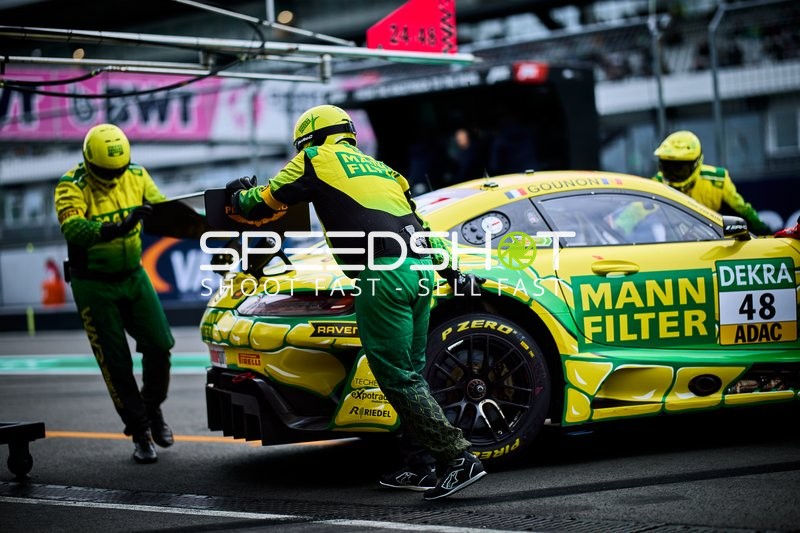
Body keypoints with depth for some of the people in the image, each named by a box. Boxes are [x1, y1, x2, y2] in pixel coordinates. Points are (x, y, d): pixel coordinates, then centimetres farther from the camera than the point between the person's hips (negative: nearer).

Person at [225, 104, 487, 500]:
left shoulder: (316, 160, 11)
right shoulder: (377, 167, 30)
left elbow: (264, 204, 15)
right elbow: (422, 225, 30)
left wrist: (238, 198, 37)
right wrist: (453, 272, 32)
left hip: (383, 273, -8)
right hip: (420, 270, 8)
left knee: (399, 379, -7)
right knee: (410, 375, 12)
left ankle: (458, 457, -13)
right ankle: (420, 467, 12)